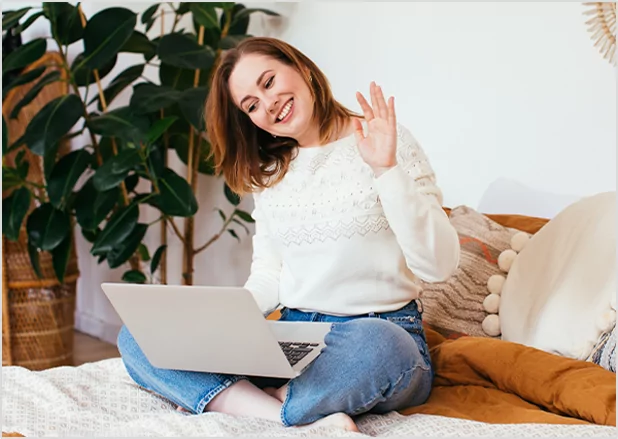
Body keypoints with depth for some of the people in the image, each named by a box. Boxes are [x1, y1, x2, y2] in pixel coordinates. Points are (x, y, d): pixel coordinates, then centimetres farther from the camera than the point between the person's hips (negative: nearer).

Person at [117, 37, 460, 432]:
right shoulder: (269, 172, 15)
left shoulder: (383, 140, -3)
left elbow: (439, 266, -12)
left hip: (383, 331, -5)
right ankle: (301, 420, -27)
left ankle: (234, 400, -19)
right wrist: (226, 317, -4)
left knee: (374, 346, -42)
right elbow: (268, 276, 16)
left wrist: (387, 169, -21)